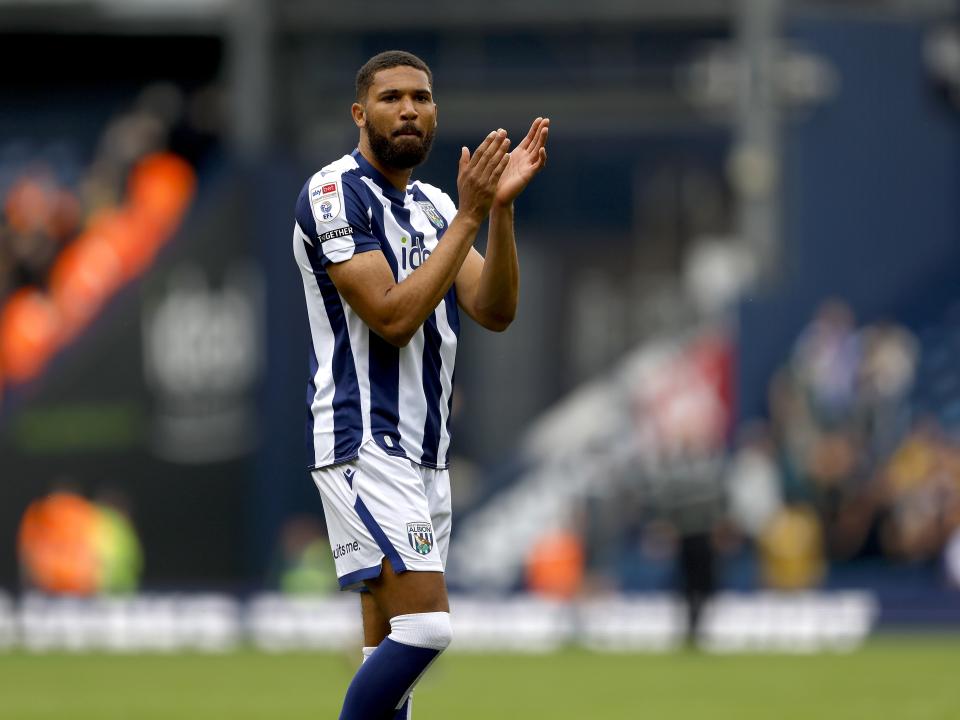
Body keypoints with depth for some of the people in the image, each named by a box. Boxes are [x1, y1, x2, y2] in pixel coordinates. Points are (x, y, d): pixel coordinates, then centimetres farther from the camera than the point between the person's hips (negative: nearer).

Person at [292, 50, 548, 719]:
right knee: (424, 626, -19)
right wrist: (469, 217, -17)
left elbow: (495, 312, 4)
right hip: (365, 444, -8)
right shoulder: (336, 193, -9)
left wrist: (501, 206, -8)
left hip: (426, 450, 8)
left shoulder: (434, 205, 16)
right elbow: (392, 317, -18)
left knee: (392, 648, 5)